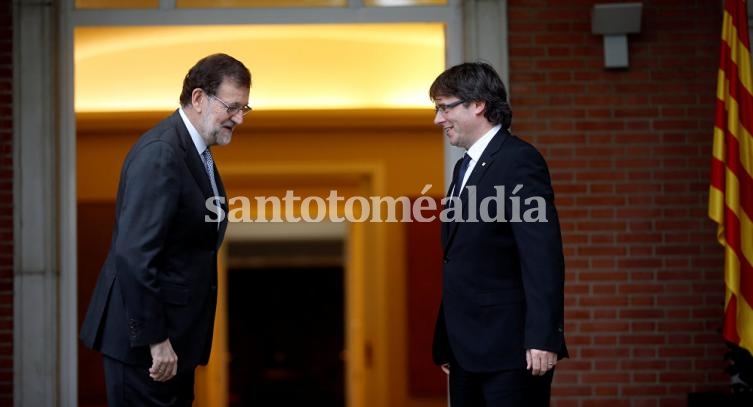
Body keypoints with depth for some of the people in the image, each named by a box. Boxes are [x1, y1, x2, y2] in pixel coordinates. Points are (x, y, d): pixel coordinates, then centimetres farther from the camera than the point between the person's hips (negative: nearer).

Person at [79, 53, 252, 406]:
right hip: (143, 337, -10)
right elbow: (133, 254, -25)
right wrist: (155, 339, -23)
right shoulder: (160, 153, -19)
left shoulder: (195, 150, 12)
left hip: (172, 330, 10)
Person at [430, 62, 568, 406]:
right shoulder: (465, 168, 19)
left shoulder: (519, 160, -10)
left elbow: (543, 256, -18)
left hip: (509, 352, -9)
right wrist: (446, 343, 18)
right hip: (467, 353, 9)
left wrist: (542, 338, -24)